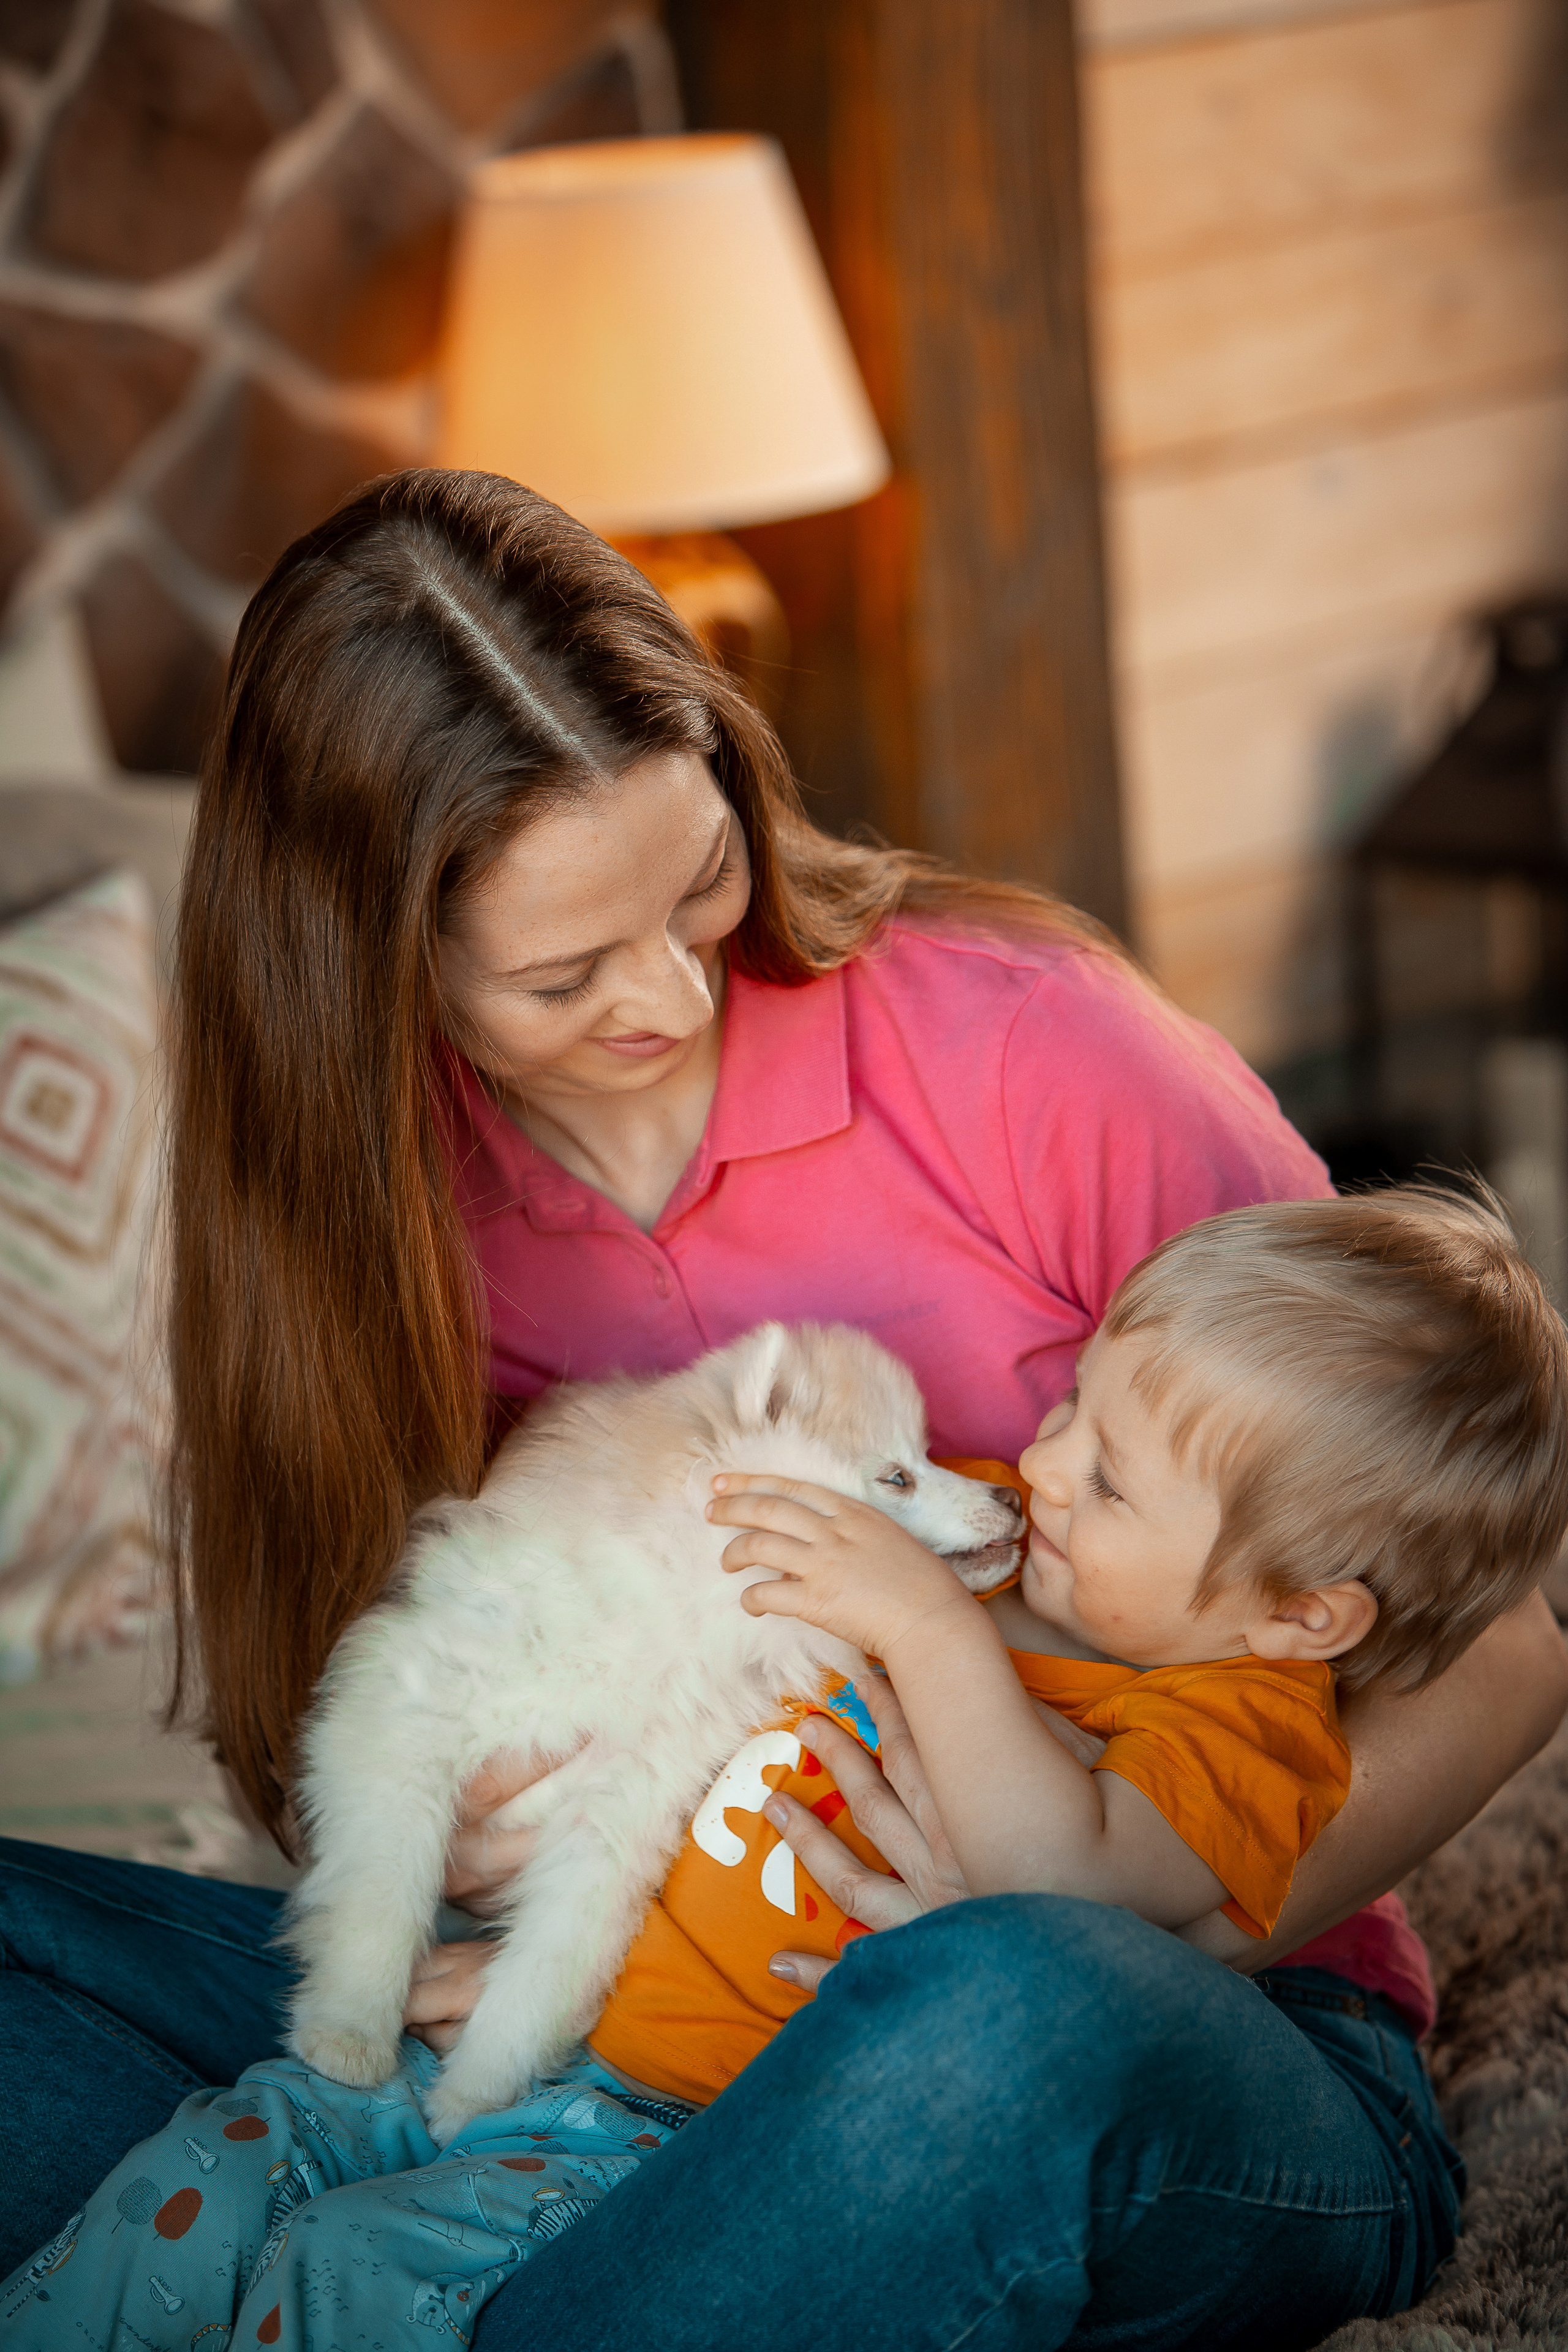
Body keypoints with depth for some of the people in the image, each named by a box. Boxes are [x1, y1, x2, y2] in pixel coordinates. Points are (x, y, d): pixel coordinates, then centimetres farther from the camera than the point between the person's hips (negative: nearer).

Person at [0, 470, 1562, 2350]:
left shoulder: (1033, 1049, -11)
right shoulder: (381, 1195, 1)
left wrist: (1152, 1939, -22)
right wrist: (442, 1852, -16)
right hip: (642, 2009, 4)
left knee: (1003, 2018, -41)